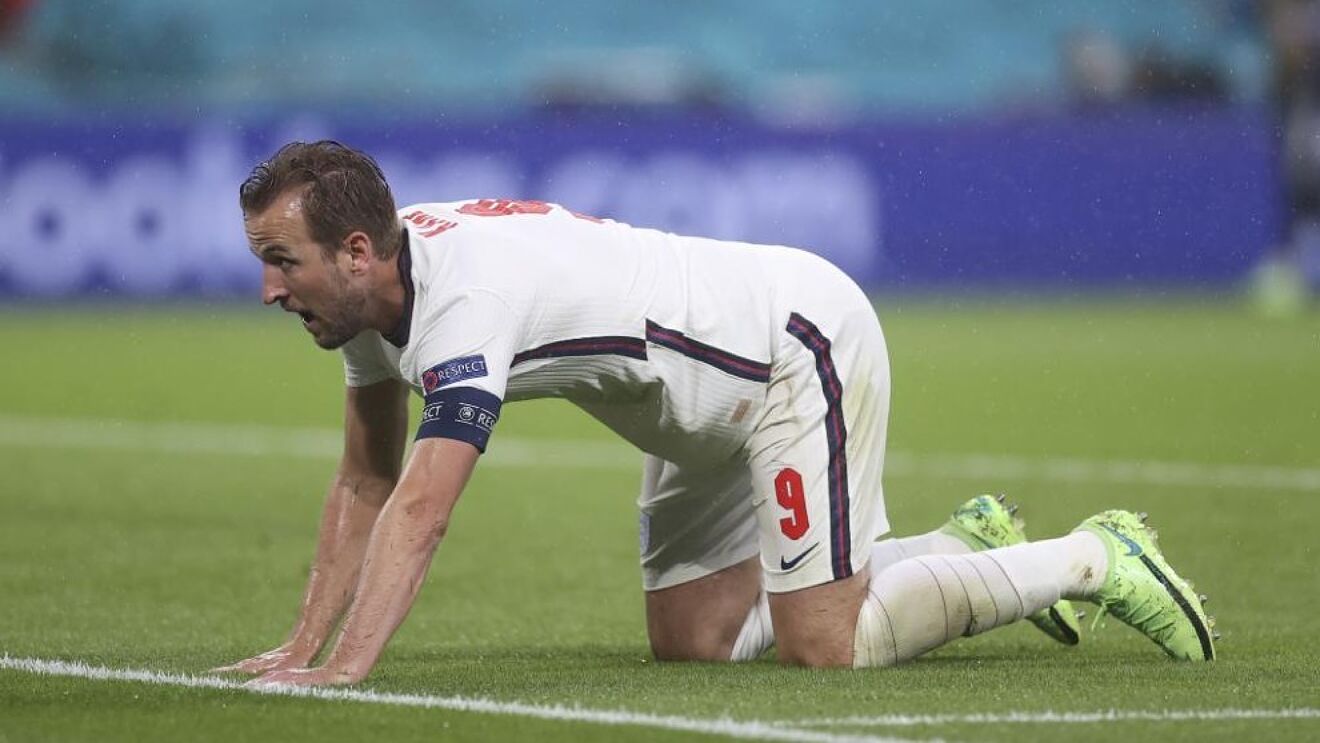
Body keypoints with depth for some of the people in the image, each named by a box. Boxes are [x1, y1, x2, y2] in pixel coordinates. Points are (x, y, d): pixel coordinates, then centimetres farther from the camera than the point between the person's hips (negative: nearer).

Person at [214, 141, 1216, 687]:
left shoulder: (464, 299, -34)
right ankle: (965, 547, 24)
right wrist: (302, 645, -4)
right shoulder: (373, 289, -5)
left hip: (804, 343, -10)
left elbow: (419, 510, -44)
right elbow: (366, 483, 4)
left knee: (824, 646, -13)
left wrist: (344, 667, -49)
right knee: (693, 640, 8)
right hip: (714, 414, 10)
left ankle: (1093, 559, 5)